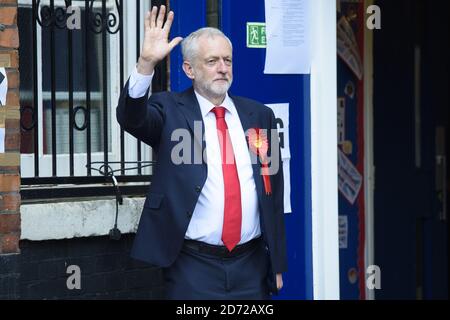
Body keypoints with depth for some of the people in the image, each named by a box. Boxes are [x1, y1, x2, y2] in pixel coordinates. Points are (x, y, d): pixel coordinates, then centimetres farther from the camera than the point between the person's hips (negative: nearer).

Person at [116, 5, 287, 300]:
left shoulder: (259, 115, 9)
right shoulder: (170, 111, 1)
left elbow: (273, 194, 11)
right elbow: (131, 117, -20)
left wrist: (277, 263, 10)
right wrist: (147, 62, -35)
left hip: (252, 266, 3)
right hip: (193, 268, -3)